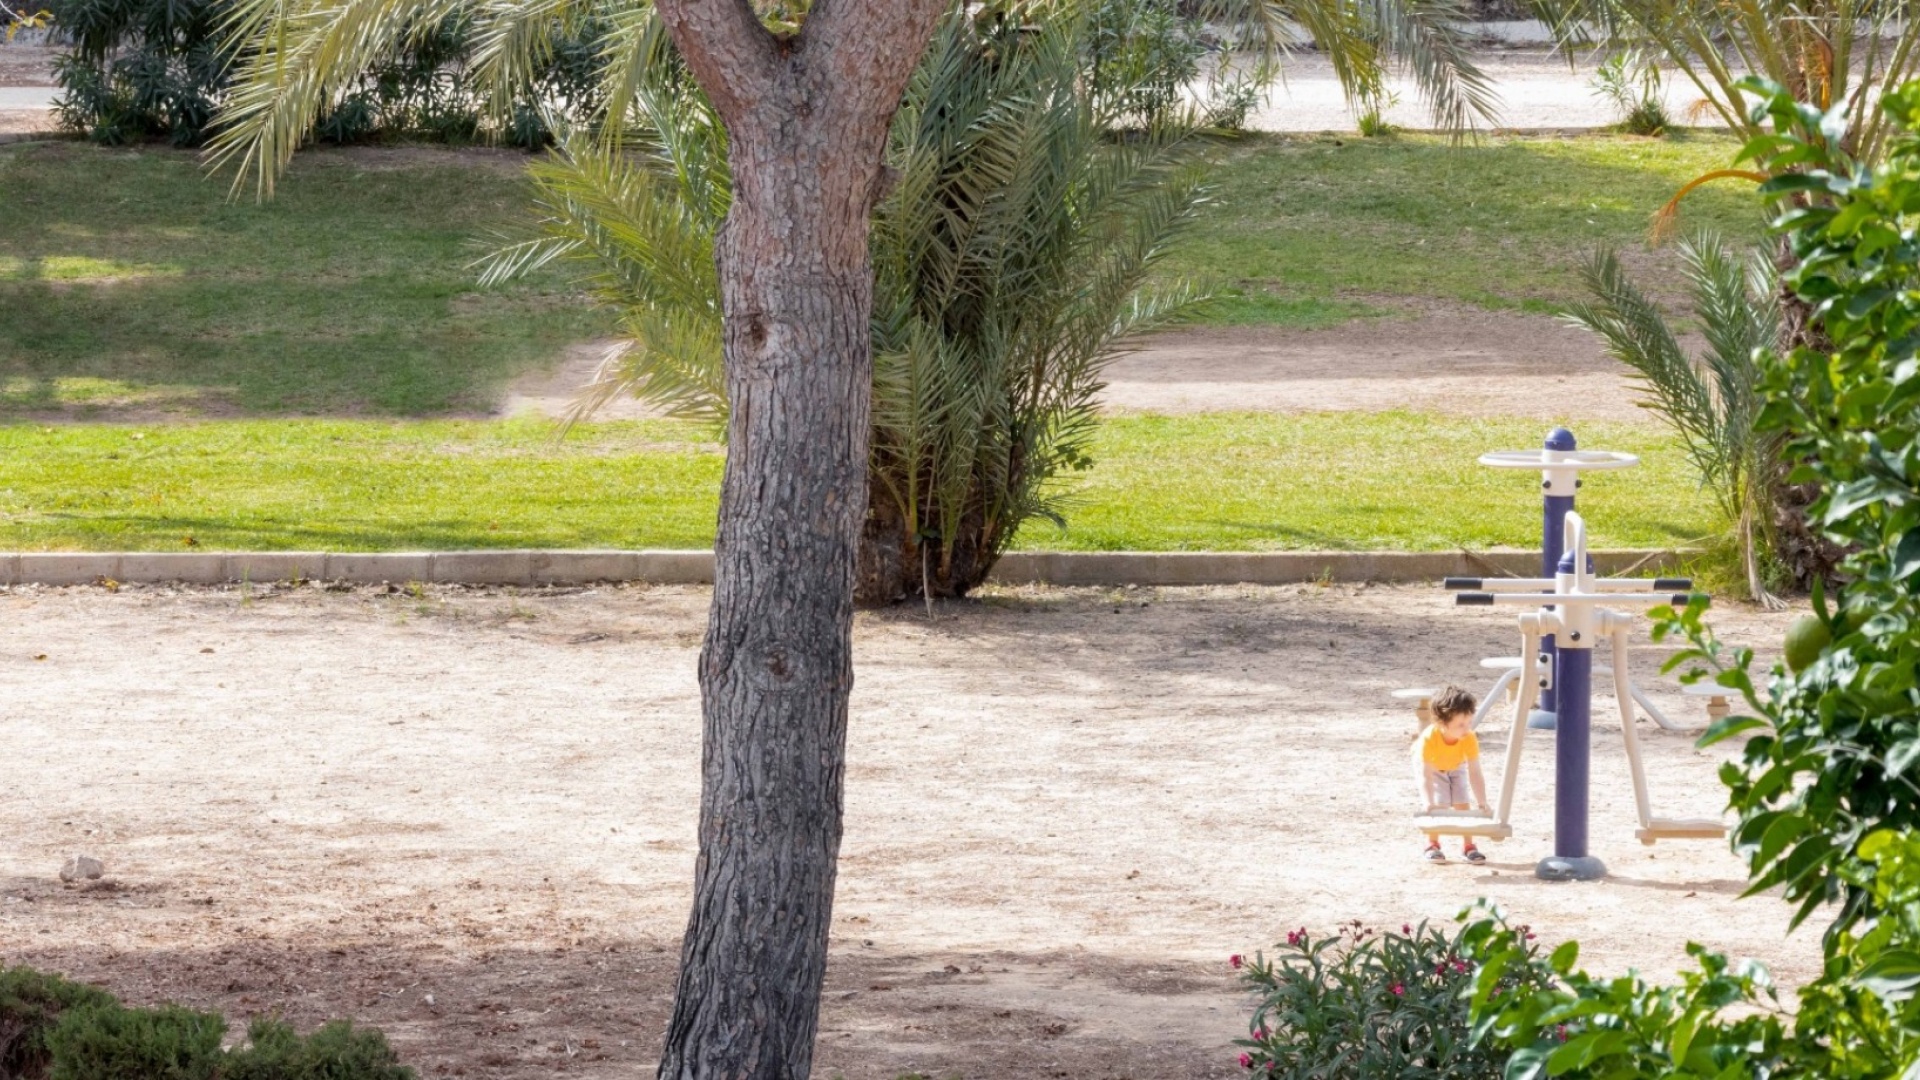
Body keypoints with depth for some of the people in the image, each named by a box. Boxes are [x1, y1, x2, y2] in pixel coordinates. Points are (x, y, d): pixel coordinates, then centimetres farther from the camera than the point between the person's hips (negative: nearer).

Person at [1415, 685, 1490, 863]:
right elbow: (1426, 775, -41)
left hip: (1456, 766, 2)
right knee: (1439, 806, -14)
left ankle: (1468, 845, 6)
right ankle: (1432, 845, 7)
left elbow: (1474, 774, -32)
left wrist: (1481, 804, -35)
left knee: (1462, 805, -8)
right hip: (1431, 765, -2)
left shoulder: (1469, 739, -36)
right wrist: (1430, 805, -49)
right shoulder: (1428, 738, -43)